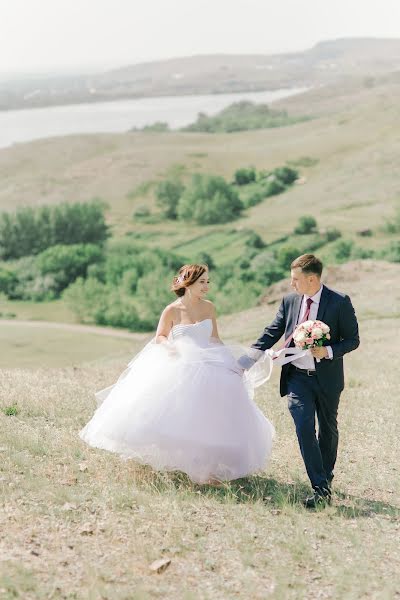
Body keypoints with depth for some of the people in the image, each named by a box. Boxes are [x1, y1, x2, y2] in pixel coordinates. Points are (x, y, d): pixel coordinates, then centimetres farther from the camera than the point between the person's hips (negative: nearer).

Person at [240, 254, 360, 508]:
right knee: (304, 429, -13)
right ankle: (321, 489, -11)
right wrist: (246, 361, 1)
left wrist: (329, 351, -22)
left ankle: (326, 477, 36)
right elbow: (271, 334, 8)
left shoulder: (340, 302, -9)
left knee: (328, 430, 14)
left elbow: (353, 339, -5)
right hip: (298, 377, 2)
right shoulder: (290, 301, 2)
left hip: (327, 377, -2)